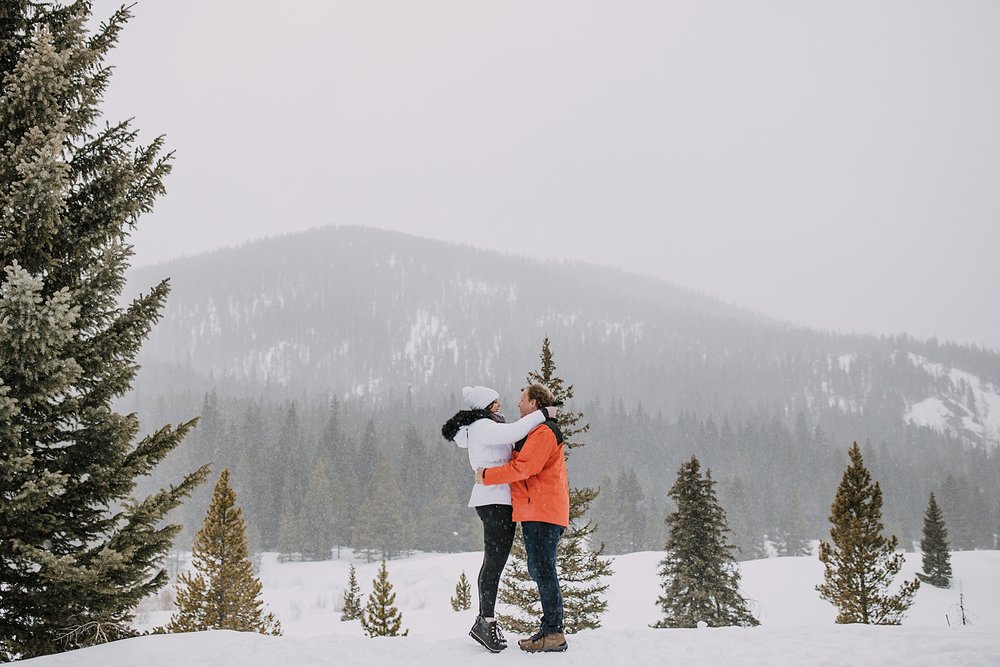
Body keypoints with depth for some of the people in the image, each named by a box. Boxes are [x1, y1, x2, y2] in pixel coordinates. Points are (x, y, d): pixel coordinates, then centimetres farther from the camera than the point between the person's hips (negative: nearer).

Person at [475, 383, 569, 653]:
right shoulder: (534, 432, 21)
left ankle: (554, 633, -9)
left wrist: (486, 476, -14)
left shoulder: (544, 432, -13)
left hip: (543, 513, -11)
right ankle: (550, 627, 17)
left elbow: (523, 468, -21)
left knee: (543, 570, -10)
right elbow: (521, 464, 26)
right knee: (538, 570, 13)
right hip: (534, 512, 11)